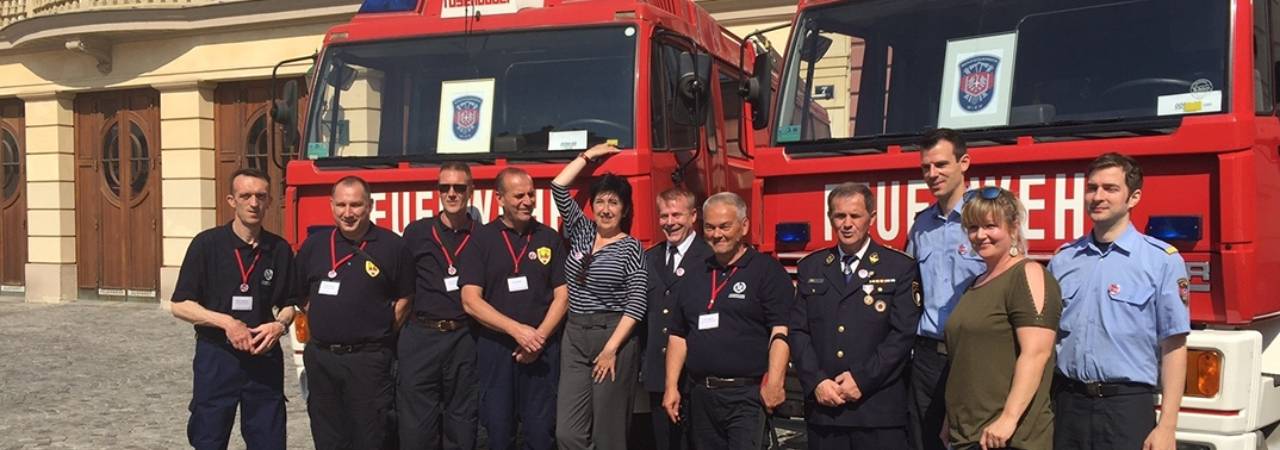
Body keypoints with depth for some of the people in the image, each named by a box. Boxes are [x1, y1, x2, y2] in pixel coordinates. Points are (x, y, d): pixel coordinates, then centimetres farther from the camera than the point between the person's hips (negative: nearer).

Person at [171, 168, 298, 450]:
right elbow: (180, 305, -6)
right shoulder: (207, 244, -6)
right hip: (216, 358, -2)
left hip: (265, 360, 2)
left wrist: (280, 325, -9)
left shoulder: (280, 250, 3)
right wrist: (226, 322, -18)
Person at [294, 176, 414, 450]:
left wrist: (379, 337, 1)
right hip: (320, 357, 4)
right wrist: (324, 327, 10)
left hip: (368, 360, -4)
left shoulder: (392, 247, -4)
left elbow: (404, 299, 3)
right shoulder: (314, 245, 6)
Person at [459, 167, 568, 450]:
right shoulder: (481, 240, 1)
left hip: (542, 350, 1)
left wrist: (539, 338, -10)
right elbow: (470, 301, -6)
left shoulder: (549, 239, 7)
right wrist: (517, 330, -15)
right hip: (495, 349, -1)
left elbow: (562, 296, 4)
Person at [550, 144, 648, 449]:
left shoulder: (631, 248, -3)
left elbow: (636, 305, -10)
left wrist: (611, 349, -15)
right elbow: (559, 188, 7)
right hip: (574, 337, 5)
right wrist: (590, 155, 12)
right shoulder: (581, 233, 11)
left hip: (615, 337, -4)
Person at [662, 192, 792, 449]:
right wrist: (671, 387, 10)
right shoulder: (694, 277, 15)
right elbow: (678, 335, 17)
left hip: (747, 395, -6)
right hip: (701, 396, 6)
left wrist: (774, 384, -20)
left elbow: (781, 332, -11)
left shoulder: (767, 271, -4)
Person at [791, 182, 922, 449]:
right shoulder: (810, 268, 11)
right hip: (823, 407, 3)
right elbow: (798, 331, 6)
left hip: (880, 409, -2)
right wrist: (816, 382, -7)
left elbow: (903, 334, -6)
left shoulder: (901, 268, 2)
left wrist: (862, 378, -12)